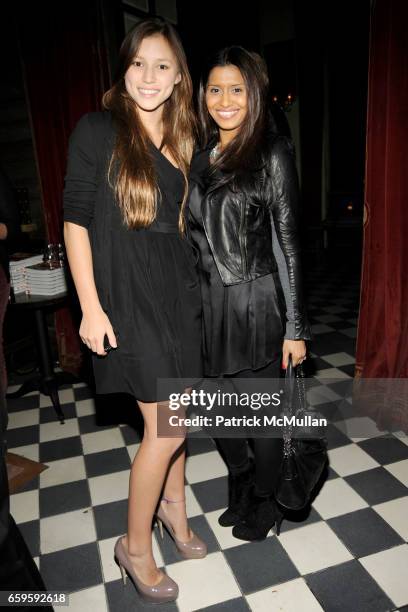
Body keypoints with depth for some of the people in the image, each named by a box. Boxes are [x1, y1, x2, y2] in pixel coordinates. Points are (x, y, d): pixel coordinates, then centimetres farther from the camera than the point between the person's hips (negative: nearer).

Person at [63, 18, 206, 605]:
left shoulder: (180, 139, 12)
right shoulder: (98, 129, -4)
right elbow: (75, 219, -8)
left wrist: (195, 287, 12)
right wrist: (91, 308, -14)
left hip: (179, 290, 6)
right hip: (129, 296, -6)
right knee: (166, 427, -3)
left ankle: (172, 505, 41)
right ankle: (135, 546, 22)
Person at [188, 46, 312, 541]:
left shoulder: (272, 153, -7)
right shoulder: (200, 157, 8)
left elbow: (287, 243, -9)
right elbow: (193, 236, 12)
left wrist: (295, 328, -10)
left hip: (255, 302, -5)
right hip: (207, 301, 6)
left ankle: (264, 500, 37)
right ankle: (240, 479, 46)